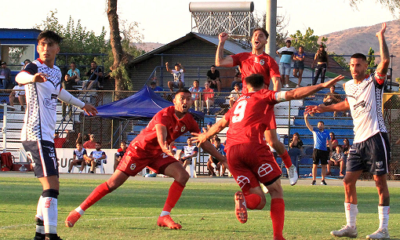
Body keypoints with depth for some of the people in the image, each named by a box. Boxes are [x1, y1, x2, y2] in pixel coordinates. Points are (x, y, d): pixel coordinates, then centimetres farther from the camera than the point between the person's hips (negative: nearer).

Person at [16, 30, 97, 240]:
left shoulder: (56, 72, 16)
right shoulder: (35, 67, -9)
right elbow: (20, 77, -34)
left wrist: (82, 105, 52)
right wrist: (33, 77, -57)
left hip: (47, 136, 9)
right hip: (37, 134, -9)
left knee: (51, 188, 16)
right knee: (51, 185, -19)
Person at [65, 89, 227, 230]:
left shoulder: (189, 121, -5)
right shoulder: (164, 115, -27)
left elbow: (204, 143, 5)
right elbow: (161, 132, -48)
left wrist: (222, 159, 4)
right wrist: (165, 146, -69)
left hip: (157, 153, 7)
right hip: (139, 149, -6)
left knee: (183, 175, -15)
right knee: (113, 183, -11)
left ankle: (164, 217, -13)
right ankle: (78, 212, -1)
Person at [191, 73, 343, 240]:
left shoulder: (239, 101, 30)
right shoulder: (264, 95, 14)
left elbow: (221, 124, 42)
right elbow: (293, 94, 0)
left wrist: (205, 136, 61)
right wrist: (323, 86, -2)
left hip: (231, 152, 5)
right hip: (253, 146, -5)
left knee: (259, 200, 5)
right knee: (276, 192, 4)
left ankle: (243, 200, -30)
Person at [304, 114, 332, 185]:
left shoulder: (326, 132, 11)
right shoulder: (315, 130, 8)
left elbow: (329, 142, 15)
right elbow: (308, 125, -4)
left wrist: (331, 150, 7)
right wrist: (306, 118, -20)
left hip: (324, 150, 1)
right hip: (316, 150, -1)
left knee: (324, 166, 2)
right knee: (315, 165, -2)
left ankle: (323, 180, 8)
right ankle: (314, 180, 2)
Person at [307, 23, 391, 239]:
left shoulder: (374, 82, -5)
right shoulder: (349, 86, 14)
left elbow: (385, 62, -24)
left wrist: (381, 37, -22)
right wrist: (324, 109, 33)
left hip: (376, 136, -7)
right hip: (358, 140, 7)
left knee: (380, 180, -6)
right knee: (348, 181, 3)